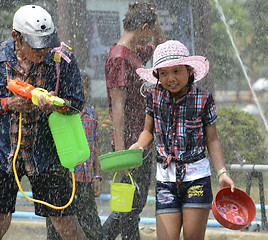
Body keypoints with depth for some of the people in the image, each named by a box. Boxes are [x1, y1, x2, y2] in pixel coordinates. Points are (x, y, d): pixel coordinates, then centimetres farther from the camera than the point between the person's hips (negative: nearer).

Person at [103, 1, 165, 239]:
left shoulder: (135, 52, 12)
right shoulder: (119, 58, -16)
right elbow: (118, 106, -20)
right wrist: (121, 152, -24)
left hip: (143, 142, 10)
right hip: (130, 143, -10)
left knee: (137, 202, 16)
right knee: (131, 205, -3)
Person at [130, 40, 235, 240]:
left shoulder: (203, 99, -4)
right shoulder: (154, 95, 1)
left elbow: (212, 140, 3)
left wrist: (222, 172, -7)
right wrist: (138, 146, -10)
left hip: (197, 177, -2)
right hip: (165, 178, 2)